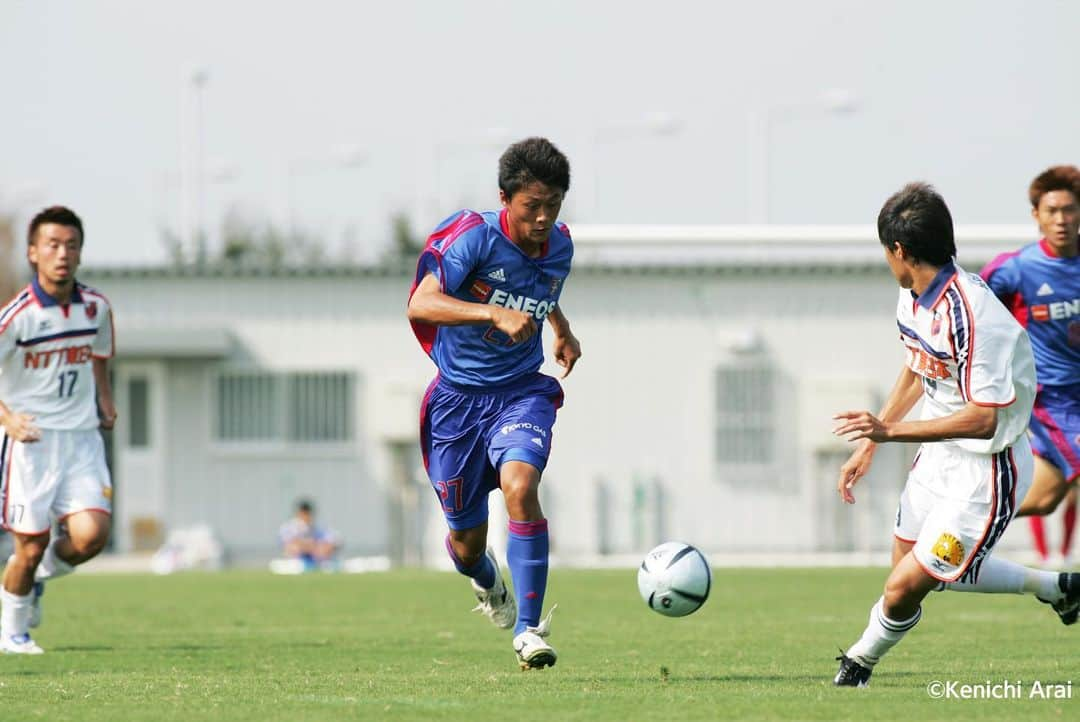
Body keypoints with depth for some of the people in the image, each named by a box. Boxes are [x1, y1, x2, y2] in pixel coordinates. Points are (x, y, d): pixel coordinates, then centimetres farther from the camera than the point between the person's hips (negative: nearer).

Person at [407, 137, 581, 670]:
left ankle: (528, 629, -25)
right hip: (459, 395, -2)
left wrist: (562, 331, 14)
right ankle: (487, 581, 48)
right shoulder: (476, 237, -18)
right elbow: (420, 305, -33)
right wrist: (495, 314, -43)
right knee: (467, 540, 8)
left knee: (520, 485, -29)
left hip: (521, 391, 2)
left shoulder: (559, 247, -1)